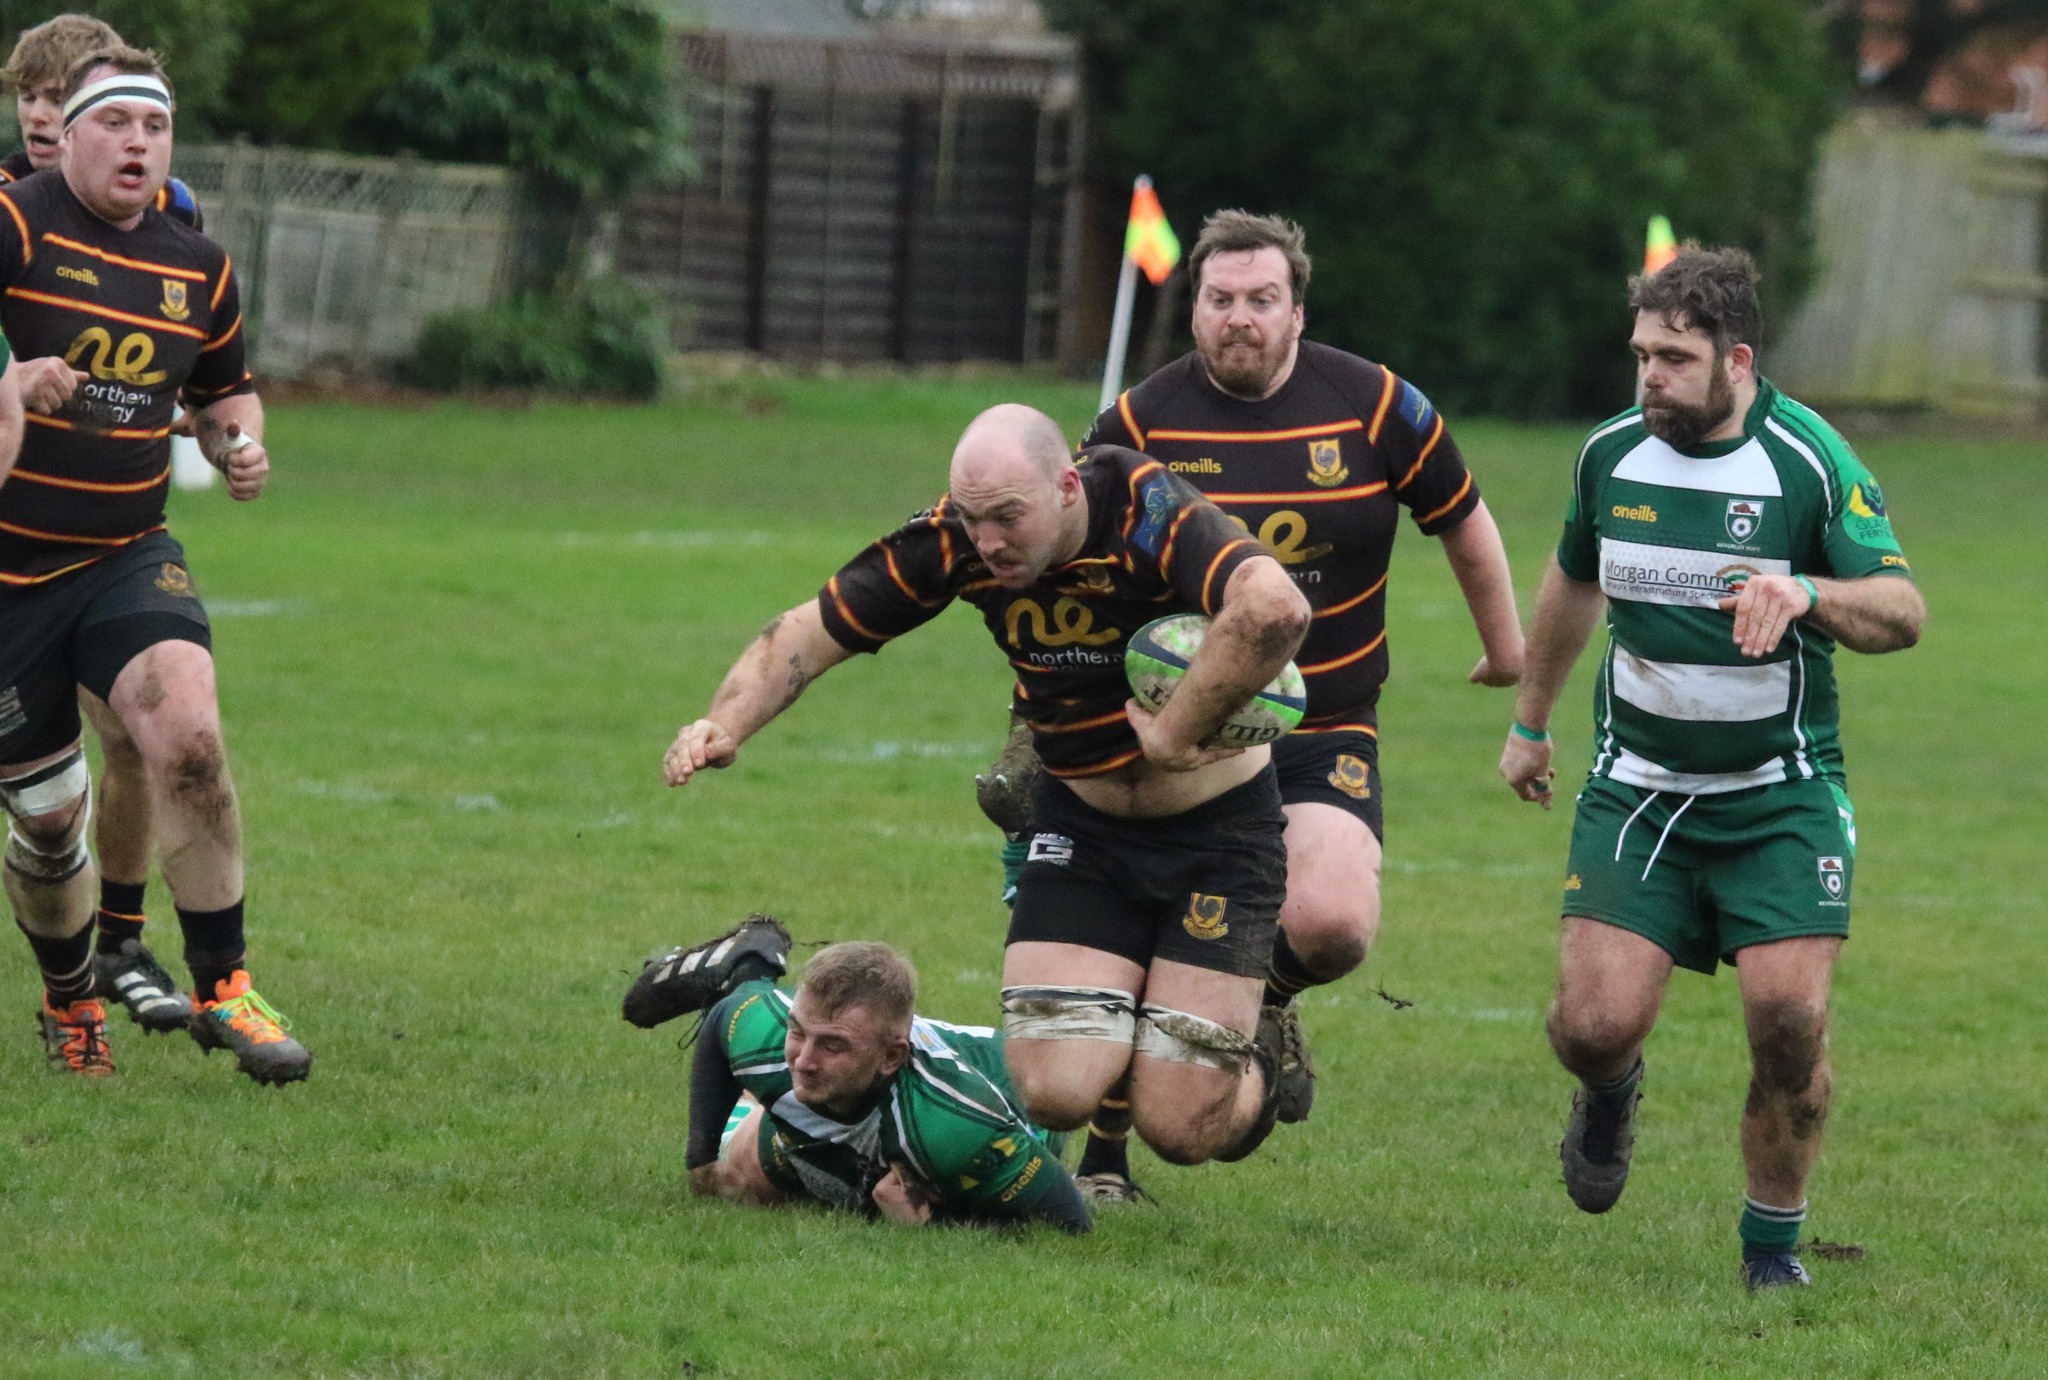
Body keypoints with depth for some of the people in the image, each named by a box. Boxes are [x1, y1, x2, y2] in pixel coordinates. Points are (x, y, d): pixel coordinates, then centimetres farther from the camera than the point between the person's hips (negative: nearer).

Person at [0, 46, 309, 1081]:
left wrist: (238, 443, 2)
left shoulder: (197, 268, 7)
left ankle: (222, 989, -14)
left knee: (186, 727, -25)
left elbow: (224, 389, 23)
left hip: (125, 559, 3)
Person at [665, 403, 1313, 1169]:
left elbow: (1276, 609, -47)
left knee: (1180, 1129, -7)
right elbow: (810, 633, -4)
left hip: (1217, 834, -4)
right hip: (1080, 826, 4)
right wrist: (724, 726, -22)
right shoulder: (954, 540, -13)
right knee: (1054, 1093, -13)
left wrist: (1174, 733, -36)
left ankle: (1254, 1067, 29)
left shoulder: (1152, 515, -28)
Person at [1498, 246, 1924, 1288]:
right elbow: (1573, 583, 21)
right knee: (1594, 1023, -11)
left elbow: (1903, 612, -17)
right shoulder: (1611, 455, 1)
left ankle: (1773, 1242, 8)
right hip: (1637, 789, 3)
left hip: (1782, 796, -3)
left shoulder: (1810, 460, -12)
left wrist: (1807, 594, -37)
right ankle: (1611, 1092, 29)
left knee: (1789, 1016, -16)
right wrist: (1530, 723, 30)